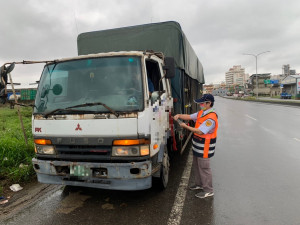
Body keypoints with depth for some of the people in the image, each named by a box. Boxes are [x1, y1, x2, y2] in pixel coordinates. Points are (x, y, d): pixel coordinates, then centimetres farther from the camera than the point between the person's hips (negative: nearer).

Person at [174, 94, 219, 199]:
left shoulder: (211, 118, -24)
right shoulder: (201, 113, 6)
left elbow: (200, 131, -28)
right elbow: (189, 117, 11)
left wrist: (186, 127, -22)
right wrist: (179, 115, -7)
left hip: (204, 148, -10)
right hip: (197, 147, 10)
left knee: (204, 168, 2)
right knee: (196, 166, 21)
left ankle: (208, 190, 17)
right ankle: (199, 184, 39)